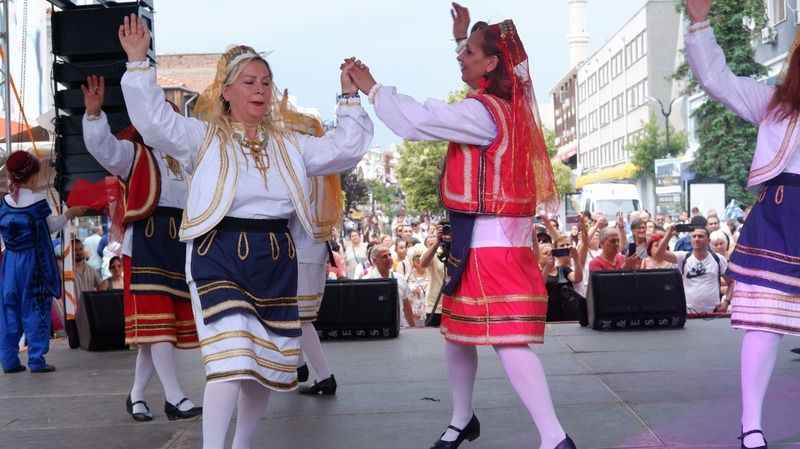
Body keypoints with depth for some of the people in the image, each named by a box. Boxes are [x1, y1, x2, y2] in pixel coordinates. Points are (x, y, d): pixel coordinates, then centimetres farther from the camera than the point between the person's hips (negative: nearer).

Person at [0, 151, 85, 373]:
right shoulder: (38, 201, -9)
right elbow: (52, 226, 3)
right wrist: (70, 213, 17)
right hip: (34, 262, -4)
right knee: (36, 311, 2)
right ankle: (36, 360, 2)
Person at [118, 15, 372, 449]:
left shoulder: (288, 144, 15)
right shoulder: (203, 136, 3)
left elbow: (344, 149, 14)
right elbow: (153, 119, -11)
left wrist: (349, 97, 8)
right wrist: (139, 62, -18)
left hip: (276, 256, 5)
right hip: (221, 253, -5)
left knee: (266, 360, 11)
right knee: (230, 356, -18)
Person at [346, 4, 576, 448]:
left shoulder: (483, 112, -17)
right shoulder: (506, 106, 11)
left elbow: (415, 122, -20)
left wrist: (371, 88, -7)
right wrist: (463, 38, 32)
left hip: (491, 245, -10)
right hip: (483, 242, 10)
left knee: (508, 341, -14)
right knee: (456, 332, 19)